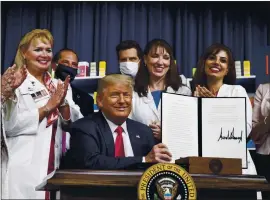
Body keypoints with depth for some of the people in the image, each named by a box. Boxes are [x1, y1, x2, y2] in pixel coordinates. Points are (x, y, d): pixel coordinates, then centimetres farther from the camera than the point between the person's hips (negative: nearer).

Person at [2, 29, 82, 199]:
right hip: (24, 170, -5)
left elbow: (72, 123, 7)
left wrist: (62, 102, -11)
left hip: (54, 167, 5)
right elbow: (9, 124, -15)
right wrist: (47, 107, -14)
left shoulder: (59, 85, 11)